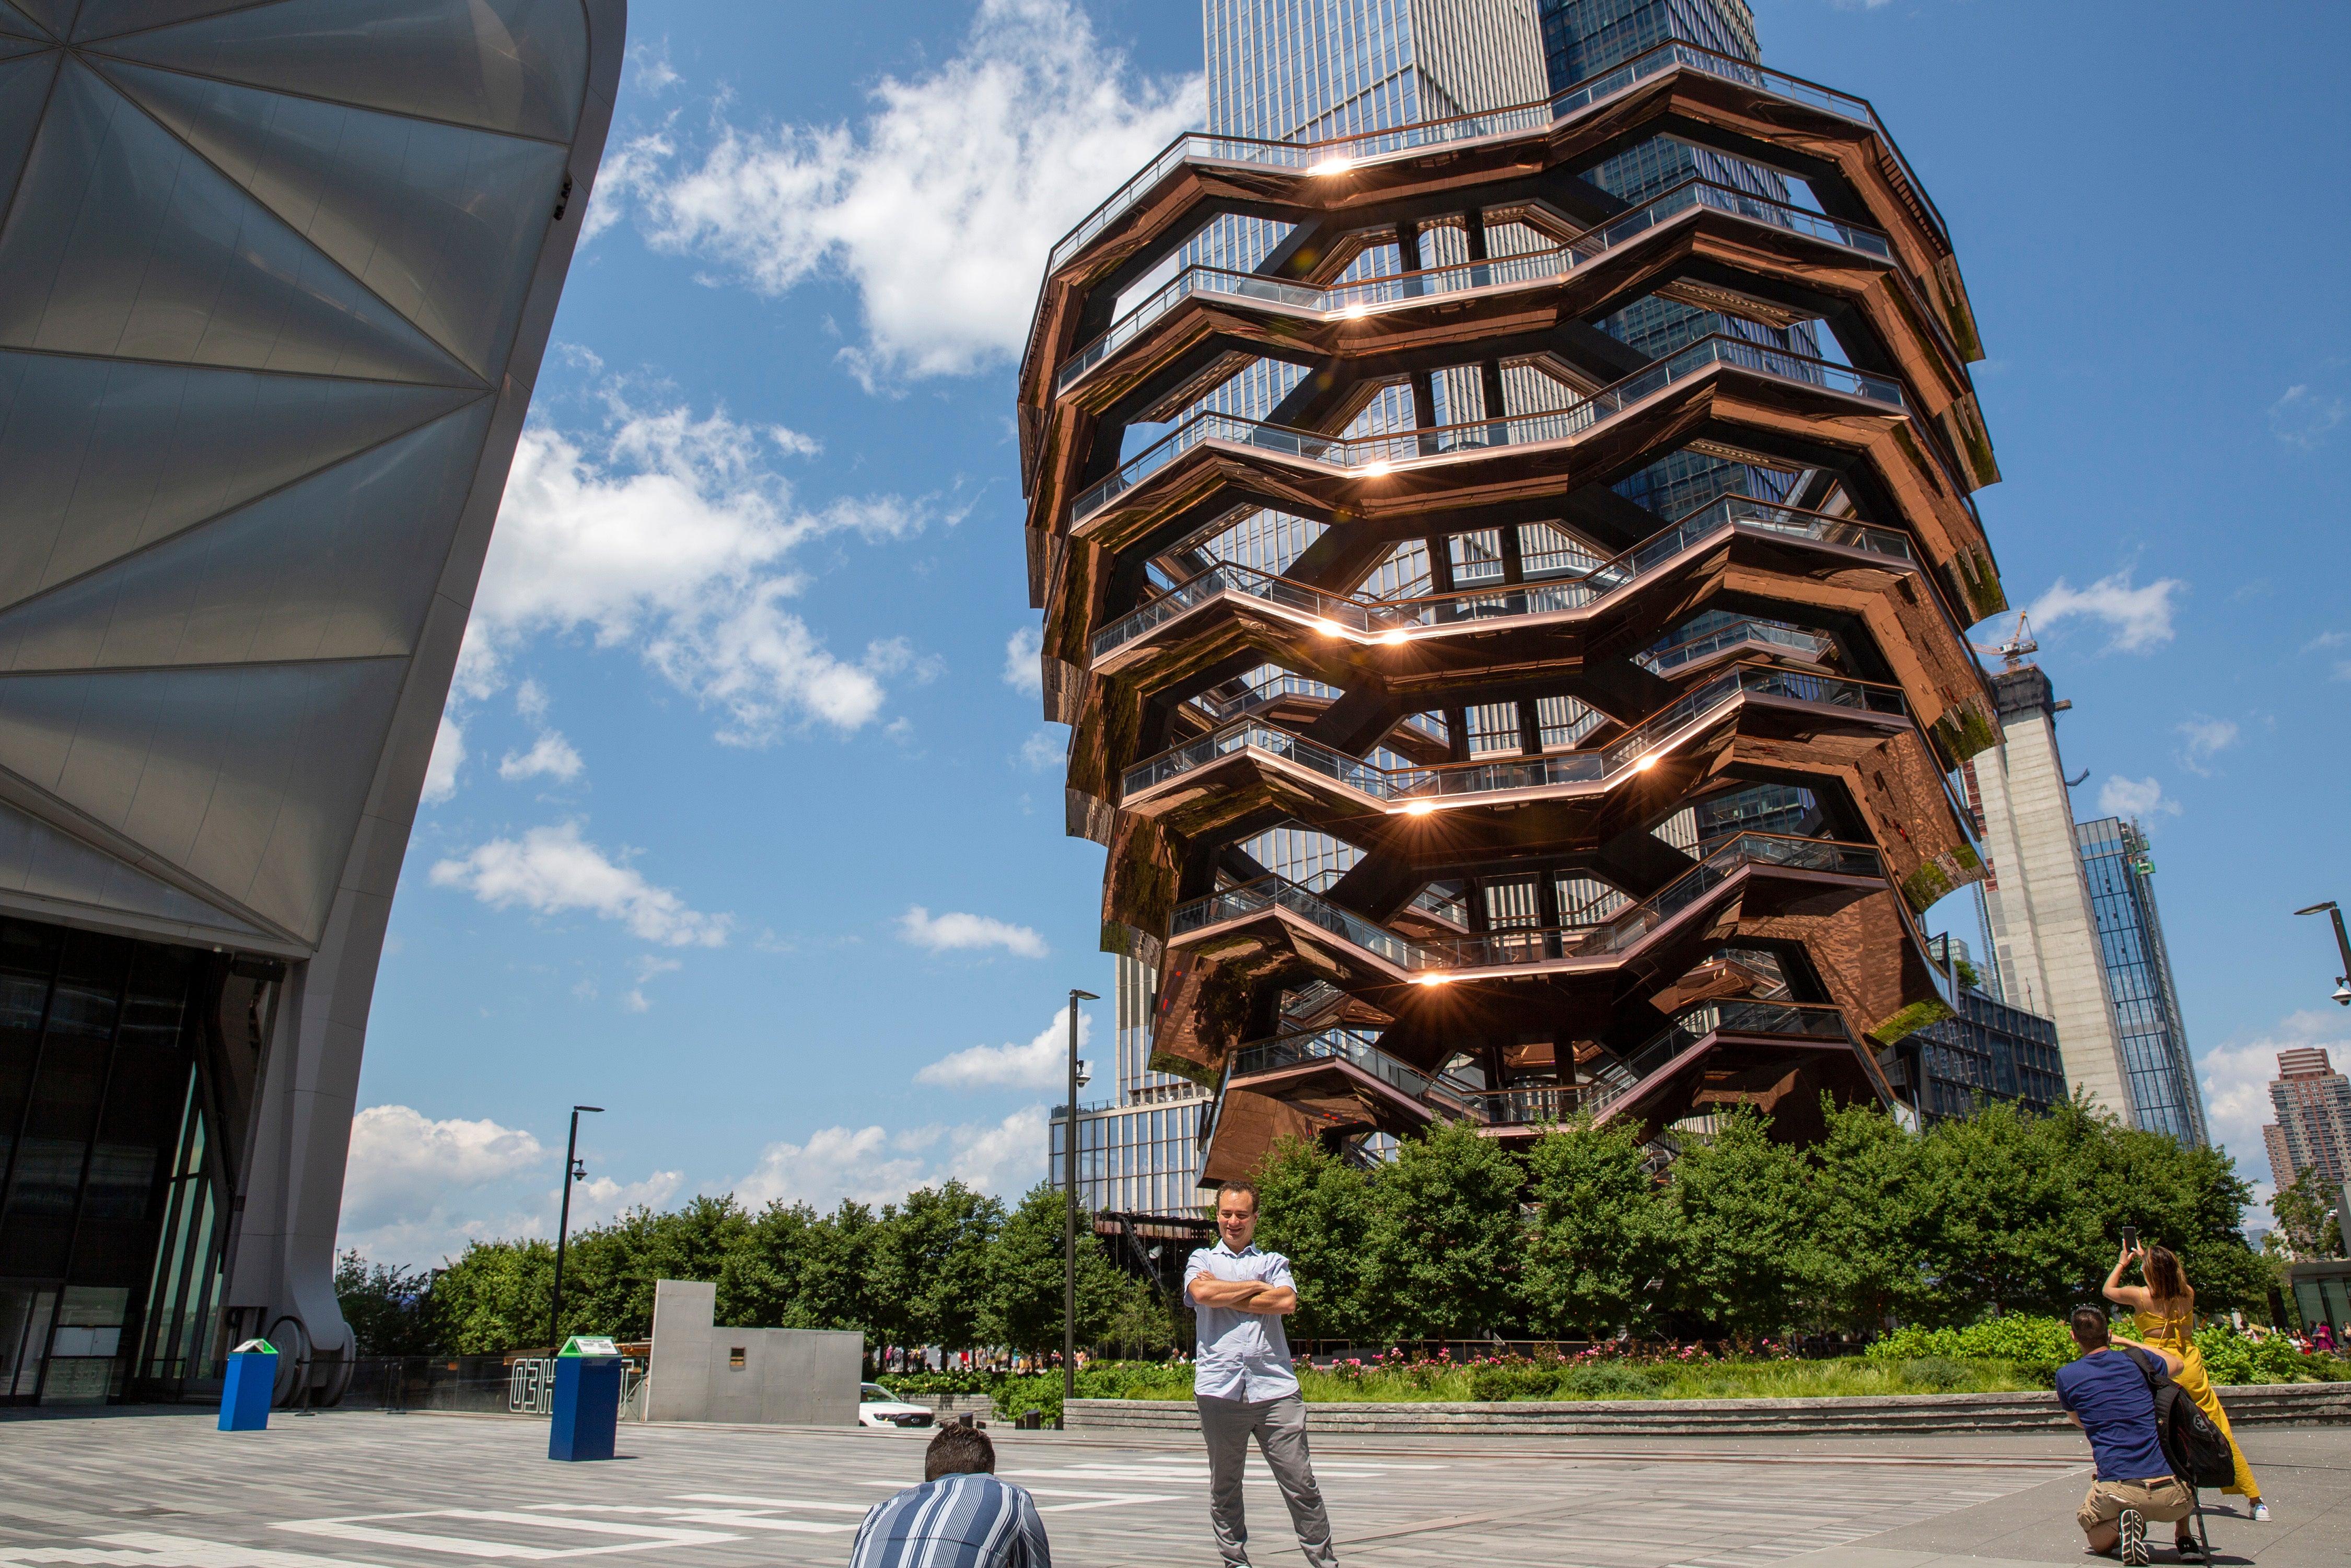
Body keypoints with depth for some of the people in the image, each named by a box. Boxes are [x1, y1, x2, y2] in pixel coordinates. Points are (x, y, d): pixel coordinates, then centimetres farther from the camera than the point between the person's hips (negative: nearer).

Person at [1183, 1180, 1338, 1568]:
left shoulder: (1274, 1261, 16)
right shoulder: (1202, 1259, 16)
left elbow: (1287, 1303, -5)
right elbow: (1201, 1292, -7)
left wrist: (1222, 1296, -3)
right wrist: (1257, 1287, 0)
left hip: (1275, 1388, 0)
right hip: (1219, 1389, 0)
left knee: (1301, 1483, -1)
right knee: (1224, 1486, 8)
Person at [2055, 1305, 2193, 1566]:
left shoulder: (2065, 1376, 3)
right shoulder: (2137, 1361, 5)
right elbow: (2177, 1364, 31)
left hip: (2119, 1492, -2)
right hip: (2172, 1496, 2)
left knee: (2098, 1543, 28)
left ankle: (2120, 1524, -5)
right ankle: (2185, 1540, 18)